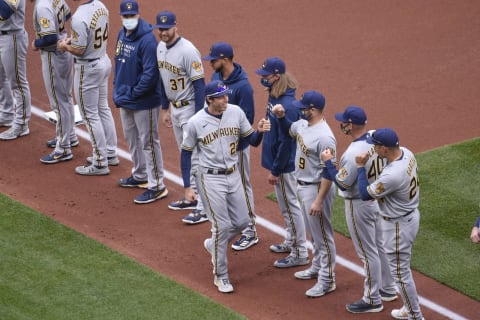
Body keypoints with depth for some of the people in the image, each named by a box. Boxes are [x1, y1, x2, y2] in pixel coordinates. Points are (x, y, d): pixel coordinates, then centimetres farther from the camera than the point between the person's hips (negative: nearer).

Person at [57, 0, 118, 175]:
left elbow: (79, 50, -23)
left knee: (90, 115, 2)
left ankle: (100, 163, 8)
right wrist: (72, 39, 8)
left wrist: (65, 46, -4)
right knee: (103, 109, 21)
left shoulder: (79, 18, -28)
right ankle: (110, 154, 31)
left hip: (88, 68, -9)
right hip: (104, 61, 9)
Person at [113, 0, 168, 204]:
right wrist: (118, 88, 9)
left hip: (144, 101, -9)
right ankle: (140, 175, 39)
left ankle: (157, 187, 4)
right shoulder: (122, 35, 5)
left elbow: (150, 74, -24)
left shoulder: (147, 40, -22)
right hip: (124, 100, 9)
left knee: (148, 142, -2)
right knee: (131, 139, 22)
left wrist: (133, 93, -19)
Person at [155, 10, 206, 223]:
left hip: (190, 107, -9)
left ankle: (203, 208, -6)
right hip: (174, 107, 9)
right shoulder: (160, 47, 4)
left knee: (195, 157, -8)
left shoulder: (187, 51, -22)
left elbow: (199, 84, -21)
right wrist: (165, 109, 18)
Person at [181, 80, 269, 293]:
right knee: (222, 225, -5)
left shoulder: (236, 113, -5)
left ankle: (214, 245, 40)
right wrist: (187, 187, -5)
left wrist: (260, 131, -20)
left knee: (241, 222, 10)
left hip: (233, 175, 5)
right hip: (210, 178, -5)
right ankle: (220, 276, 10)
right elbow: (186, 153, -4)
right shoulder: (196, 122, -15)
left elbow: (252, 141, 4)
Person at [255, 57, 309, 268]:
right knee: (285, 205, 22)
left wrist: (275, 171, -19)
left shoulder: (286, 106, -27)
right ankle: (291, 242, 37)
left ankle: (300, 254, 8)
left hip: (284, 164, -10)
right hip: (277, 161, 10)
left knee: (290, 206, 0)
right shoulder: (274, 96, 3)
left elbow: (286, 142, -24)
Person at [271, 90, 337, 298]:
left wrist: (319, 200, -25)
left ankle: (327, 281, 9)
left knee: (322, 235, 1)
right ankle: (317, 268, 40)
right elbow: (289, 130, 25)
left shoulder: (324, 137, -28)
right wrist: (281, 116, 3)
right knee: (313, 232, 24)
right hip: (302, 186, 10)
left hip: (316, 189, -10)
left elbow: (329, 172, -26)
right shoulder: (303, 124, 0)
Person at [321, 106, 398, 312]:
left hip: (359, 206, -9)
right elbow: (384, 167, 8)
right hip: (378, 200, 9)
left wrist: (328, 162, -12)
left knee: (367, 253, 3)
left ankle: (373, 300, 14)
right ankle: (388, 289, 35)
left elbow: (343, 183, -23)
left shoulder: (354, 153, -30)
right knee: (380, 246, 22)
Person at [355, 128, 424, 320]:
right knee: (402, 267, 25)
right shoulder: (407, 153, -8)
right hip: (411, 215, 10)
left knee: (400, 272, 6)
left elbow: (365, 194, -21)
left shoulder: (392, 175, -35)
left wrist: (360, 167, -11)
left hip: (398, 225, -10)